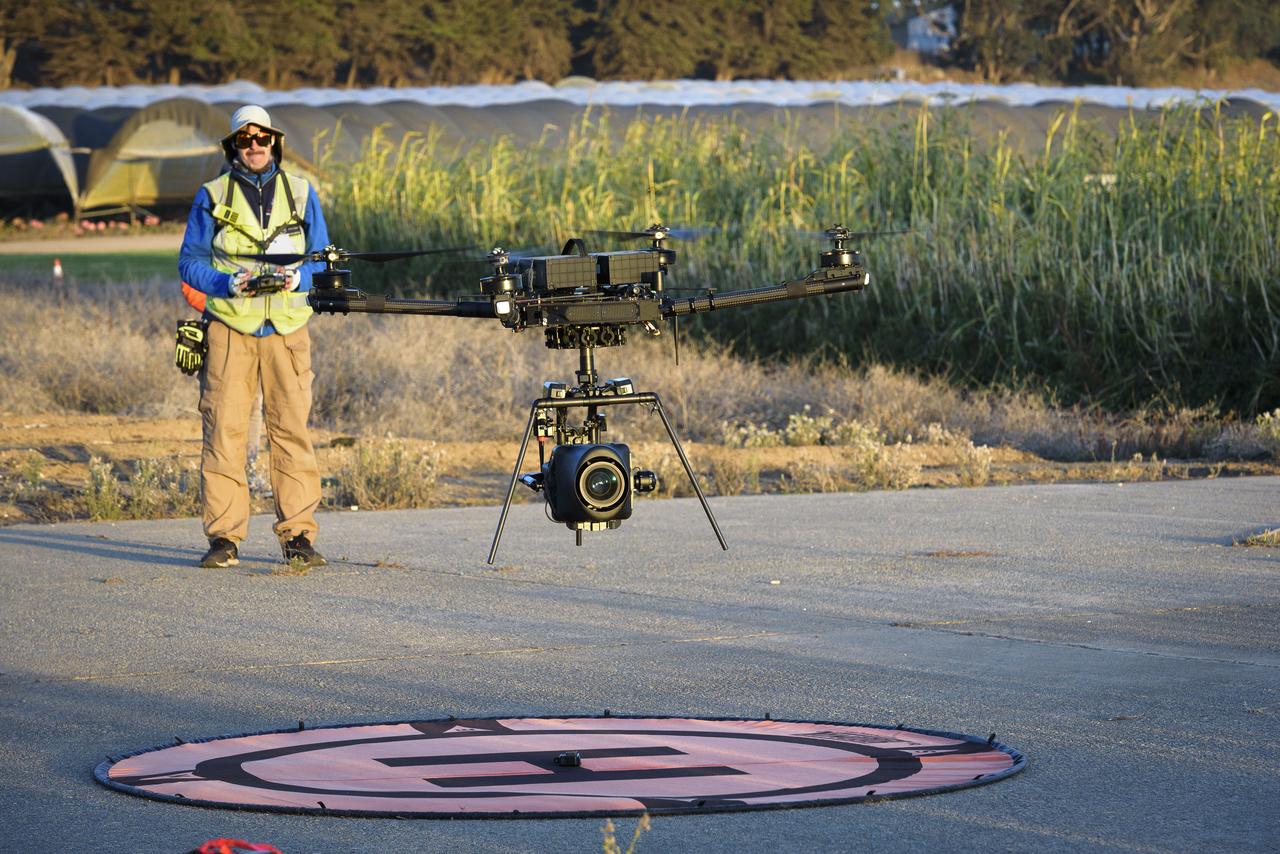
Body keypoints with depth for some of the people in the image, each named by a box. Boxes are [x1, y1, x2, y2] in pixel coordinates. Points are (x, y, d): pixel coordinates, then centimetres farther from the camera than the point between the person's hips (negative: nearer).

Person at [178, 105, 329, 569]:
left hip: (287, 328, 1)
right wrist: (229, 283, -13)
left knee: (292, 430, -2)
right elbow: (190, 262, 5)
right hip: (229, 328, -1)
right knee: (224, 430, -5)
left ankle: (298, 535, 2)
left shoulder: (301, 193, 11)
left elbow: (323, 260, 11)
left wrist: (299, 277, -12)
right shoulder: (212, 196, 7)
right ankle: (224, 536, -1)